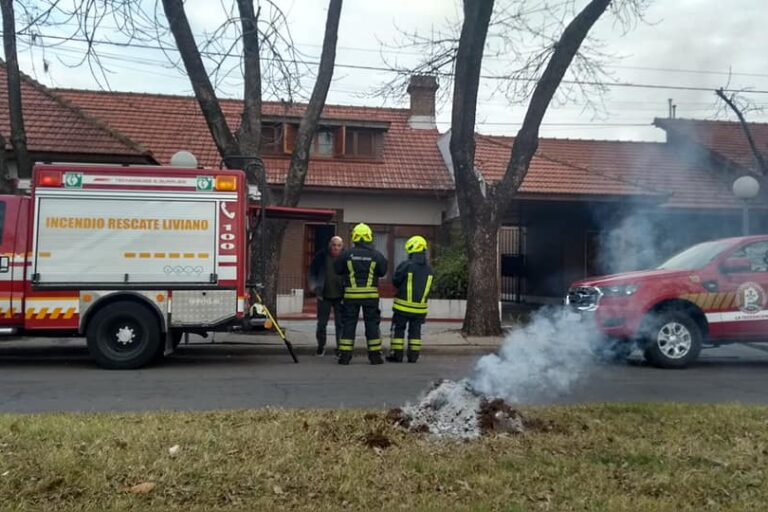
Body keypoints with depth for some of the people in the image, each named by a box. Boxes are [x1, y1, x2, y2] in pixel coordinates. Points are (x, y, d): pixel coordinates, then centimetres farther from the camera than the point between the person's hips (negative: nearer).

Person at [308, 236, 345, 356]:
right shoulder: (321, 256, -1)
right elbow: (312, 273, 6)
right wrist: (316, 289, 0)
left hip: (340, 296, -1)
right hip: (324, 296, 1)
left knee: (340, 323, 0)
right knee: (321, 323, 10)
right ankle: (321, 346, 25)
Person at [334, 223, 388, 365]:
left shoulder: (347, 254, -4)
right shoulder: (376, 255, -3)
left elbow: (338, 270, 3)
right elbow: (382, 272, 6)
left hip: (351, 294, 0)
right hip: (371, 294, 0)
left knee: (348, 323, 6)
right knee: (372, 323, 8)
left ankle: (344, 355, 5)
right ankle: (375, 355, 10)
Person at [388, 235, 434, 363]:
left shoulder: (406, 265, -15)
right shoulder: (429, 269, 1)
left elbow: (395, 281, -7)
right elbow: (428, 287, 9)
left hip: (403, 305, -4)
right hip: (420, 307, 4)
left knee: (398, 329, 8)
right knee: (415, 330, 13)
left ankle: (397, 354, 9)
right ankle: (413, 355, 13)